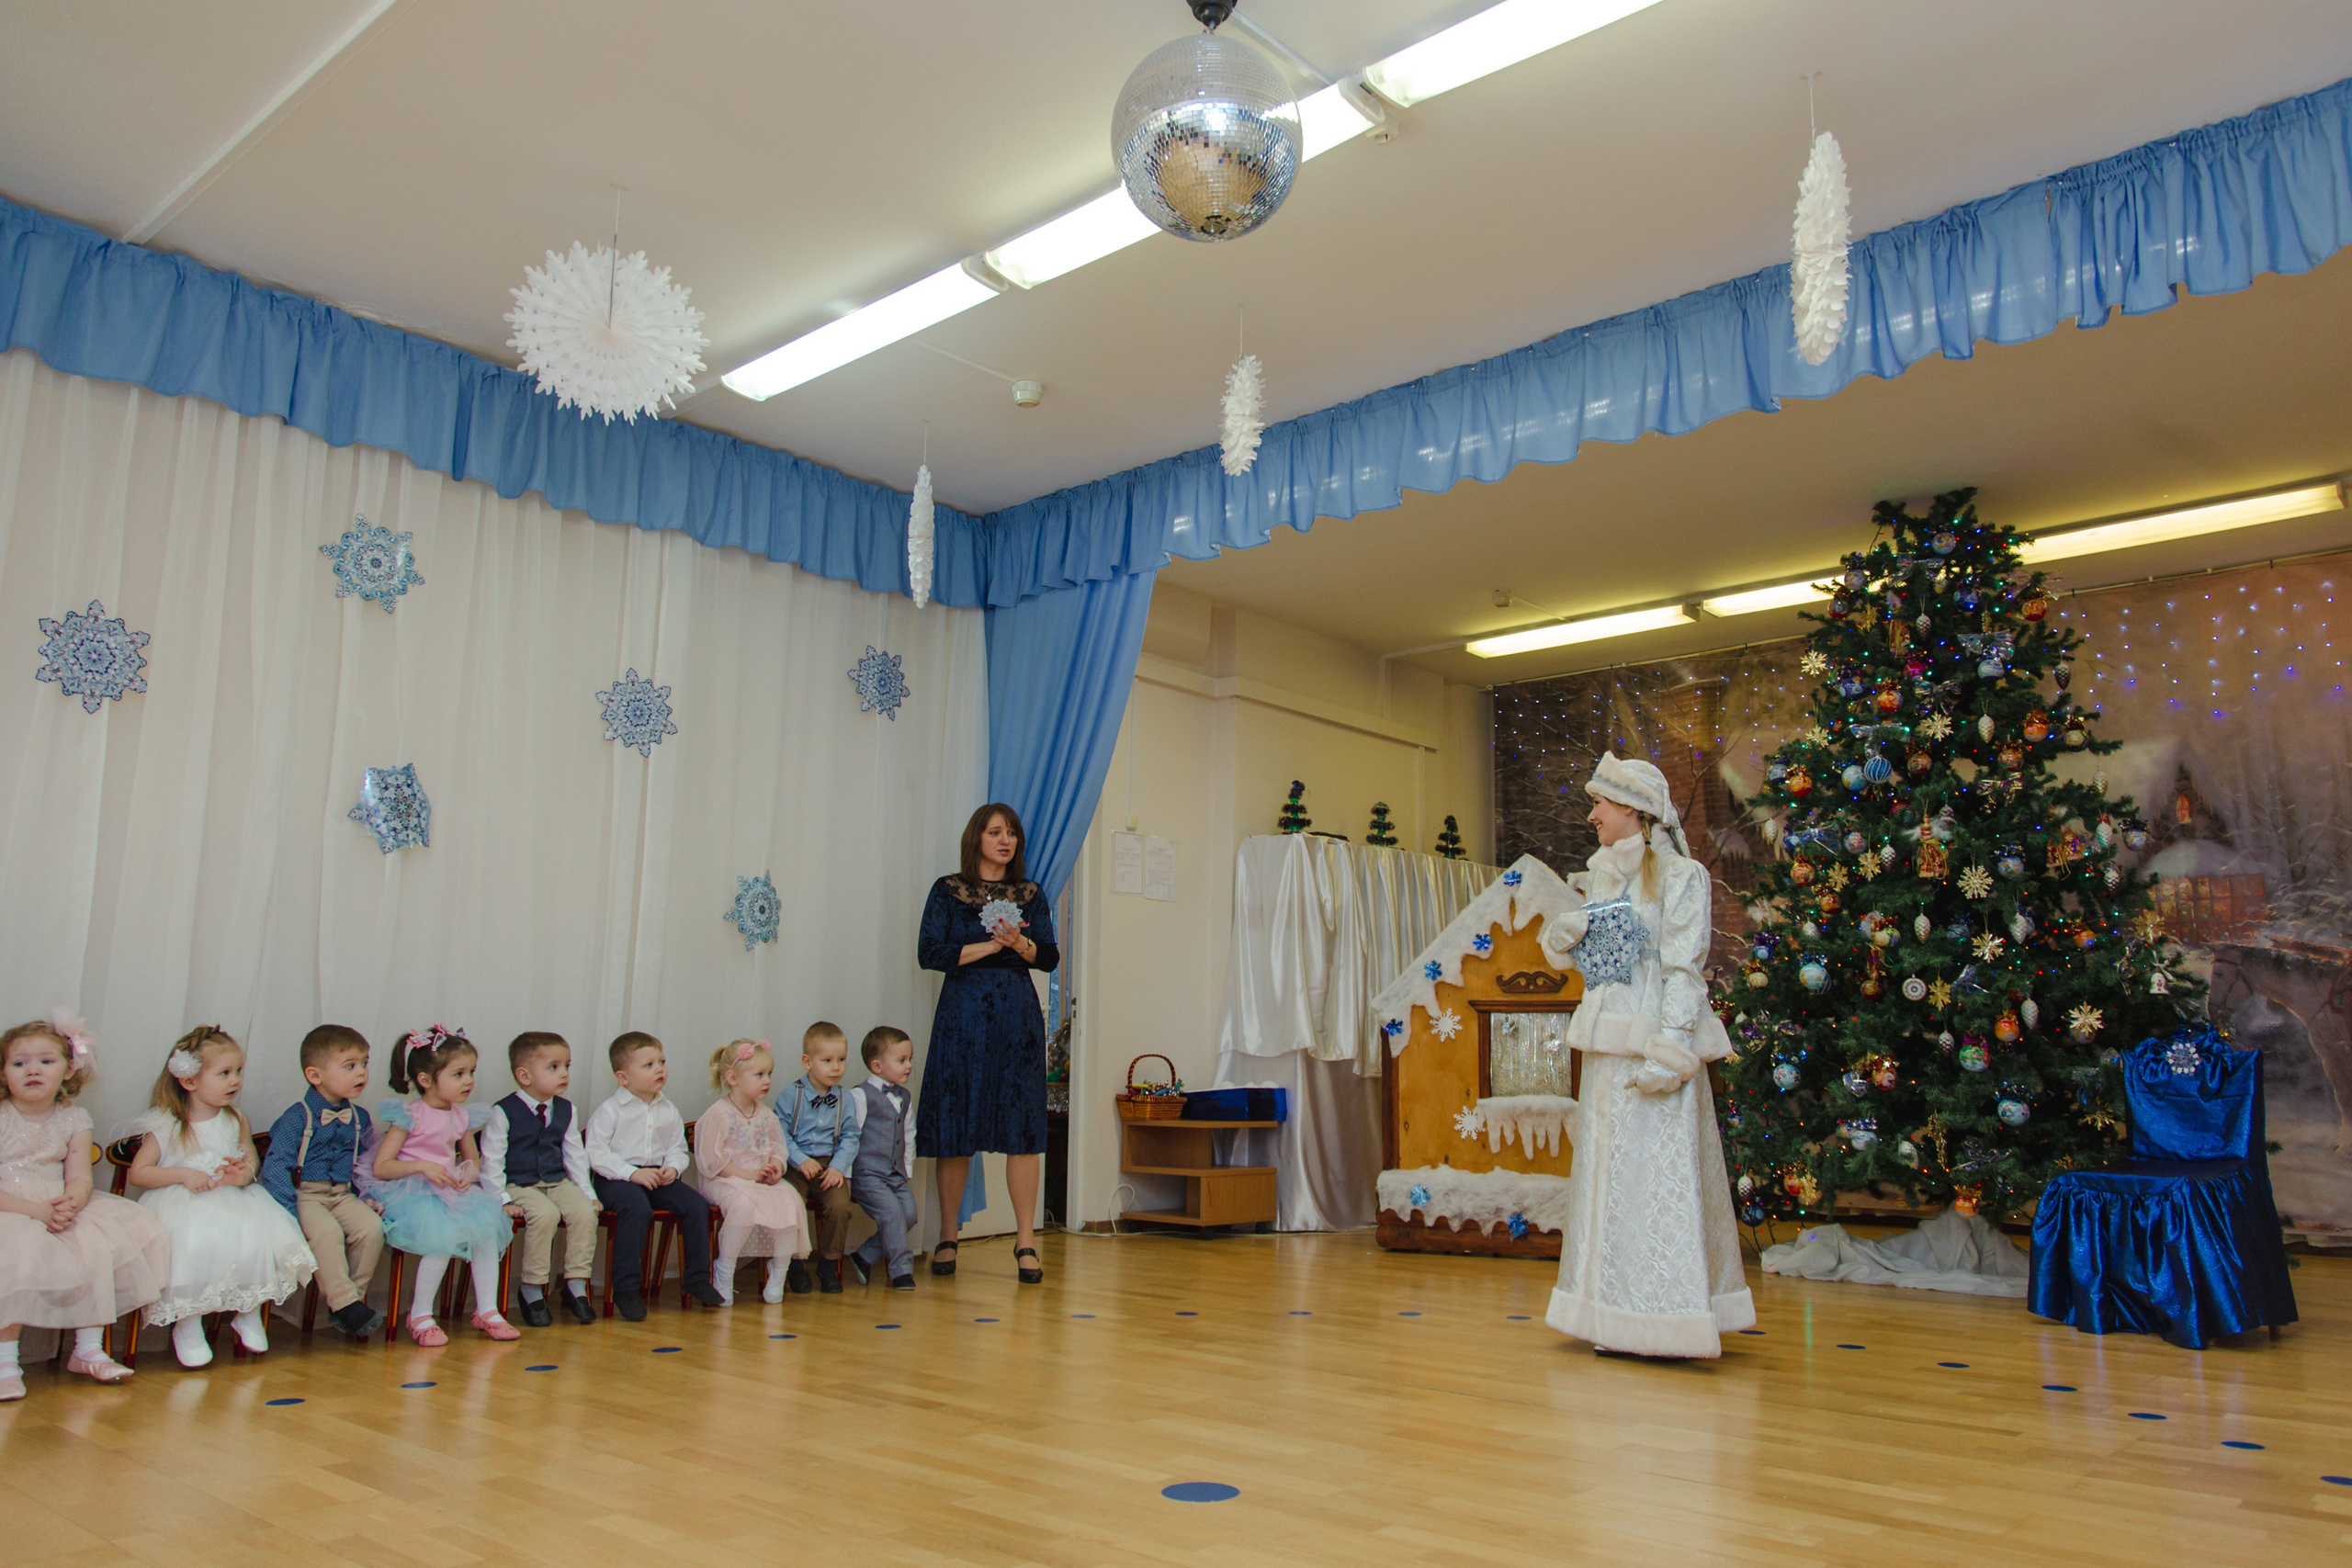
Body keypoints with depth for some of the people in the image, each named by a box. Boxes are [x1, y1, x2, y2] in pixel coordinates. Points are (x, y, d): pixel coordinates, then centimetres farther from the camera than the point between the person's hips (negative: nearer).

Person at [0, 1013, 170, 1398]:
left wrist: (71, 1204, -25)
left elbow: (79, 1179, -1)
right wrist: (36, 1210, -27)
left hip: (60, 1210, 5)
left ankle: (89, 1350, 2)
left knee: (99, 1250, -14)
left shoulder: (74, 1119, 6)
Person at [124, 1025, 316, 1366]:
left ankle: (250, 1314, -1)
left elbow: (252, 1159, 18)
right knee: (195, 1246, -34)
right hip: (182, 1205, -4)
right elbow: (137, 1173, -1)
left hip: (234, 1200, 4)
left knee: (259, 1237, -23)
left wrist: (246, 1172, -7)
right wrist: (183, 1175, -15)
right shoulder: (166, 1126, -1)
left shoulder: (236, 1121, 12)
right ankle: (188, 1326, -12)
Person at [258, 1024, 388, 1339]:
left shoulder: (359, 1118, 12)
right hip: (304, 1195, -5)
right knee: (327, 1232, -32)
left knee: (371, 1228, -22)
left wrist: (368, 1197, 6)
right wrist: (289, 1215, -21)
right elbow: (275, 1166, -12)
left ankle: (352, 1296, -8)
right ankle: (344, 1303, -23)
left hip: (343, 1195, 5)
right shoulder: (296, 1118, -7)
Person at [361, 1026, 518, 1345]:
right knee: (445, 1236, -30)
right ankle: (420, 1316, -10)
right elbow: (381, 1167, -11)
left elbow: (473, 1160, 21)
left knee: (487, 1229, -17)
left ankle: (487, 1310, -4)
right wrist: (423, 1166, -23)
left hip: (451, 1191, 6)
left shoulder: (462, 1117, 10)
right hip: (412, 1194, -6)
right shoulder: (409, 1116, -9)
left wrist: (469, 1174, -3)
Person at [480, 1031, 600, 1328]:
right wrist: (502, 1200, -14)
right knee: (545, 1214, -31)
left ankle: (576, 1286, -9)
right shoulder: (503, 1113, -7)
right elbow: (491, 1161, -7)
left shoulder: (566, 1111, 10)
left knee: (584, 1211, -21)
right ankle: (531, 1289, -14)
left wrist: (587, 1192, 8)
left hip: (558, 1182, 5)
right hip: (519, 1186, -5)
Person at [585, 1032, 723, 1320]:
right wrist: (632, 1173, -21)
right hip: (616, 1178, -6)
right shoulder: (609, 1111, -6)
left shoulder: (668, 1112, 12)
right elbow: (596, 1153, -12)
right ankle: (625, 1289, -24)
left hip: (658, 1177, 6)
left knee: (696, 1204, -13)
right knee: (638, 1208, -35)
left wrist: (673, 1168, -8)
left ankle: (697, 1278, 3)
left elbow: (678, 1148, 16)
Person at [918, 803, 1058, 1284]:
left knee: (1022, 1129, -3)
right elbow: (929, 952, -5)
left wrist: (1020, 944, -14)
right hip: (963, 1014, -2)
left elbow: (1050, 956, 7)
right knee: (955, 1125, 0)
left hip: (1018, 1015, 2)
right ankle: (947, 1238, 14)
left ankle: (1026, 1241, 1)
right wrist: (990, 945, -9)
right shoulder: (948, 891, 5)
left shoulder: (1030, 894, 13)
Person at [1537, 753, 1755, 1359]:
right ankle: (1619, 1318, 16)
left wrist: (1669, 1052, -20)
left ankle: (1664, 1313, 3)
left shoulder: (1679, 876, -5)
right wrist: (1562, 935, -2)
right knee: (1608, 1174, 8)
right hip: (1606, 1048, 7)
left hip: (1653, 1046, -7)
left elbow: (1684, 970, -12)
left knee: (1657, 1175, -6)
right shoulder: (1600, 879, 16)